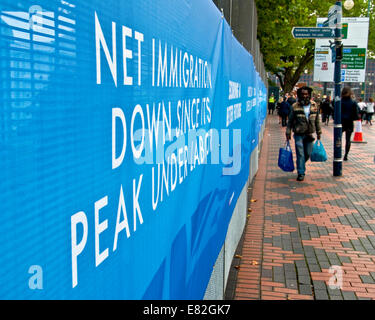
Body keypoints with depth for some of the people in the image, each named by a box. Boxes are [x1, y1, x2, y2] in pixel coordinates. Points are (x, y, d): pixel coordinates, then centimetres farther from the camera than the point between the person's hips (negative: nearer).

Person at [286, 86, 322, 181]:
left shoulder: (314, 106, 3)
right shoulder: (295, 107, -7)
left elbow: (317, 120, 12)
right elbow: (290, 121, 0)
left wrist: (319, 132, 13)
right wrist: (288, 132, -2)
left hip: (309, 134, 3)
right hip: (299, 134, -3)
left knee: (308, 154, 10)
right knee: (300, 154, -4)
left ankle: (301, 166, 36)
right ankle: (301, 173, 4)